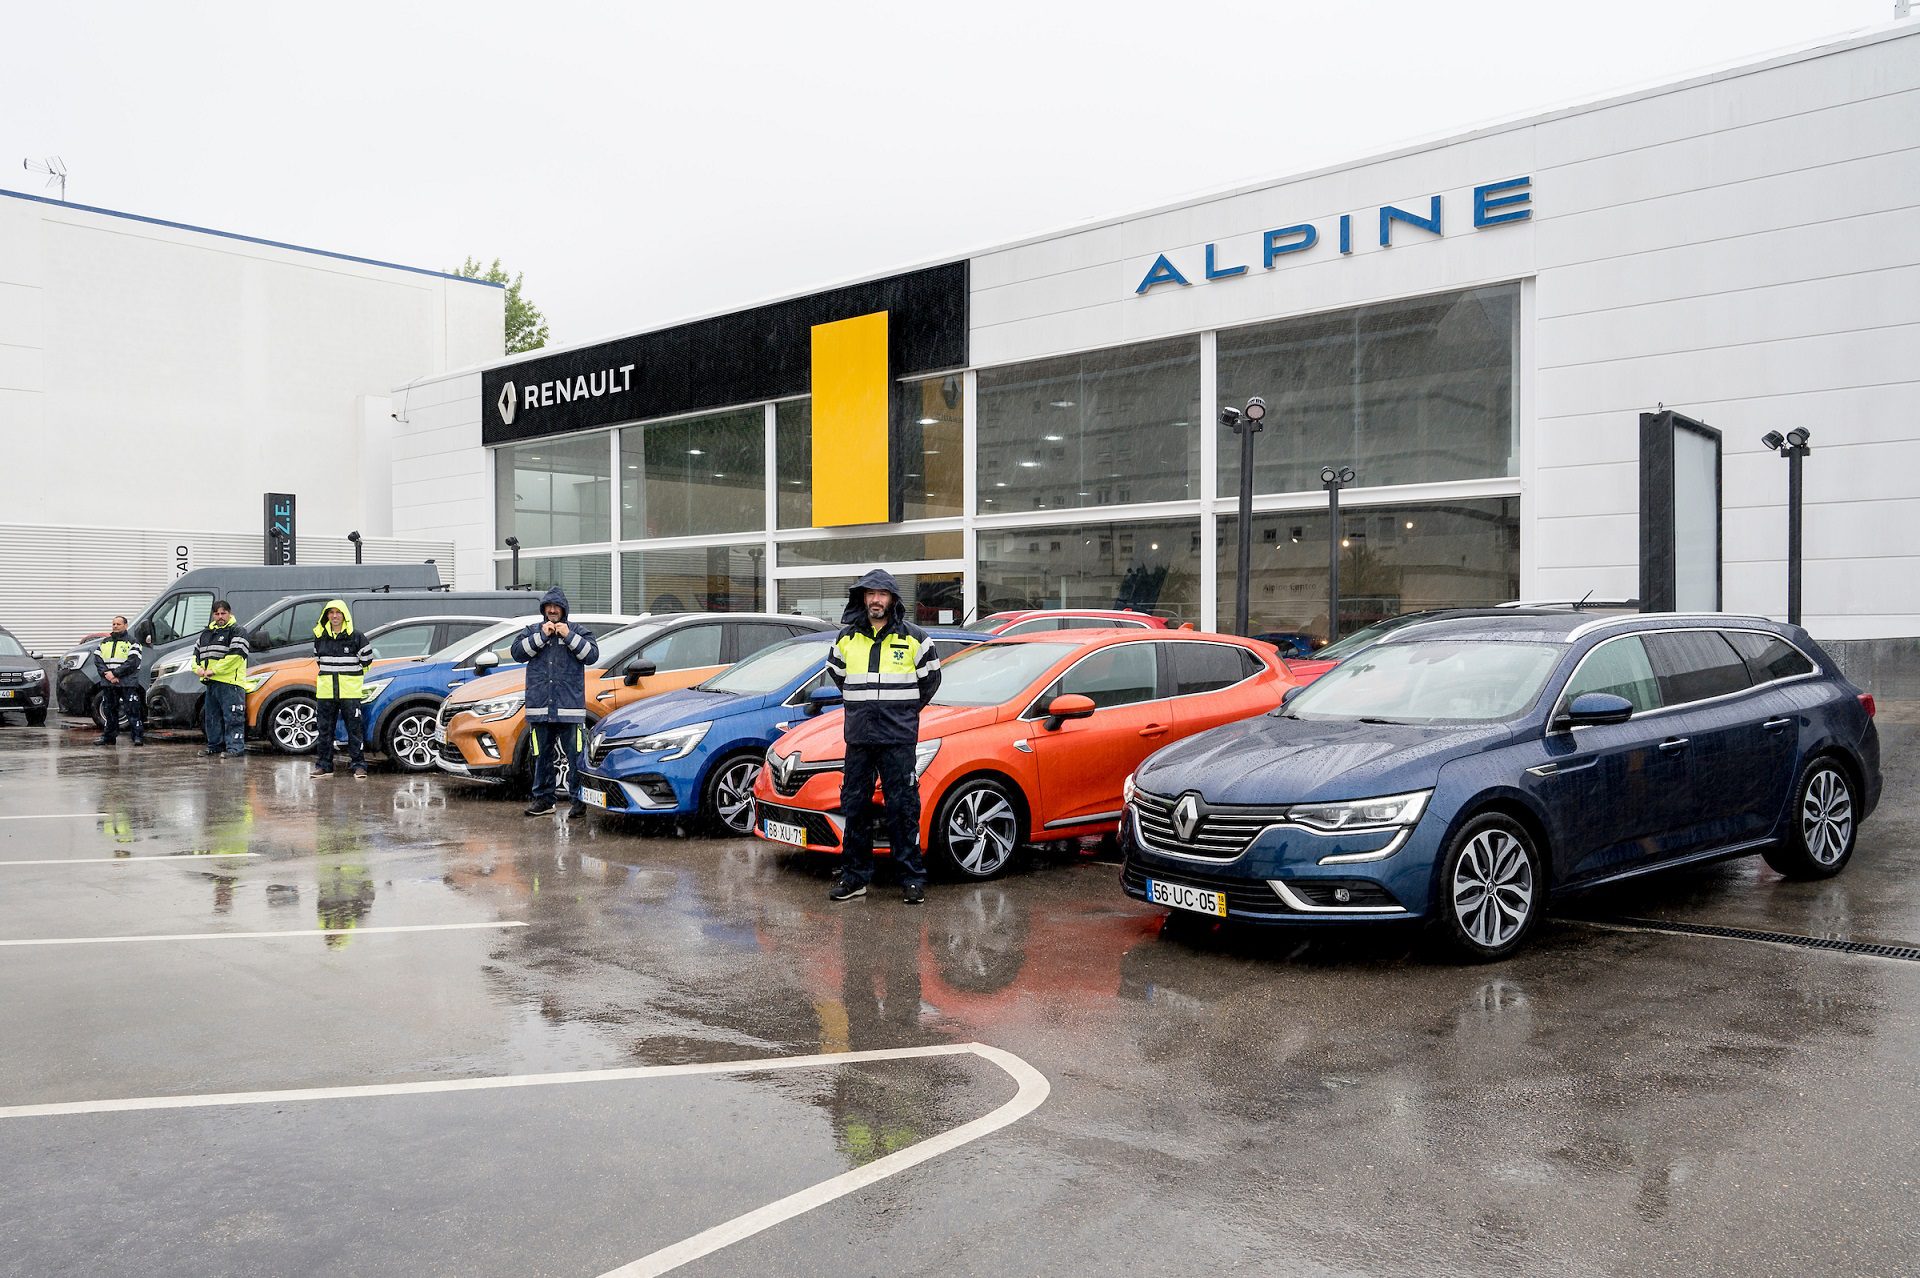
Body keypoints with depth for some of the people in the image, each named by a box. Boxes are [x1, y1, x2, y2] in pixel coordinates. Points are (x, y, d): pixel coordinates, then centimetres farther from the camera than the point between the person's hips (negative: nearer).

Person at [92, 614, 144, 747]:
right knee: (109, 710, 11)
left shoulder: (131, 642, 1)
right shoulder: (104, 642, 18)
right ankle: (108, 736, 18)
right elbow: (98, 660, 9)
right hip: (108, 683, 5)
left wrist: (115, 673, -16)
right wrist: (106, 674, -8)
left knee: (132, 710, -8)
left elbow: (132, 663, -10)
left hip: (127, 683, -5)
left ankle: (138, 736, -8)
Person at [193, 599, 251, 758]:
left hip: (230, 683, -8)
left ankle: (236, 748, -11)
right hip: (210, 683, 8)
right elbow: (196, 652, 26)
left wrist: (214, 670, -16)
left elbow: (235, 655, -16)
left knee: (232, 718, -10)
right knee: (211, 717, 15)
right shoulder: (206, 634, 21)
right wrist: (198, 667, 5)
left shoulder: (237, 632, -5)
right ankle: (215, 746, 26)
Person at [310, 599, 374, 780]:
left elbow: (366, 659, 6)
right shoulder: (320, 637, 8)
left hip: (350, 691, -4)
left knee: (355, 728, -4)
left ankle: (359, 765, -1)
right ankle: (324, 765, 15)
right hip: (326, 691, 4)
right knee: (325, 729, 8)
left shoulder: (356, 637, -4)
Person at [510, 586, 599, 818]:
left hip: (570, 706, -2)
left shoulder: (578, 631, 9)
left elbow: (592, 655, -4)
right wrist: (542, 636, -8)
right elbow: (517, 652, -1)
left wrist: (569, 636, -9)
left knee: (576, 755, -5)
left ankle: (579, 799, 0)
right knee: (542, 756, 10)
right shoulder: (532, 631, 14)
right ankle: (543, 799, 18)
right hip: (539, 707, 3)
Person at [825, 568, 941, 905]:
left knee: (903, 808, -2)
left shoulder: (914, 638, 0)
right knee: (855, 807, 7)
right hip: (858, 738, 3)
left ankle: (912, 878, 5)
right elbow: (837, 674, 25)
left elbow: (930, 678, 13)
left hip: (899, 738, -3)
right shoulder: (847, 639, 7)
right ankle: (855, 877, 16)